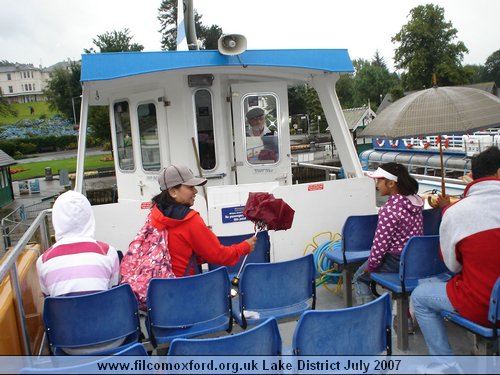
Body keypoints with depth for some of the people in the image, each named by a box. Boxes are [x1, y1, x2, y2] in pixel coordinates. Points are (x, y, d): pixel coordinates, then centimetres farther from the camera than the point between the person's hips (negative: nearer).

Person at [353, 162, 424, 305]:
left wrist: (370, 266, -8)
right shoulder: (415, 200, -1)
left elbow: (380, 243, -23)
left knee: (360, 277, 13)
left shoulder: (389, 210, -26)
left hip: (397, 261, -8)